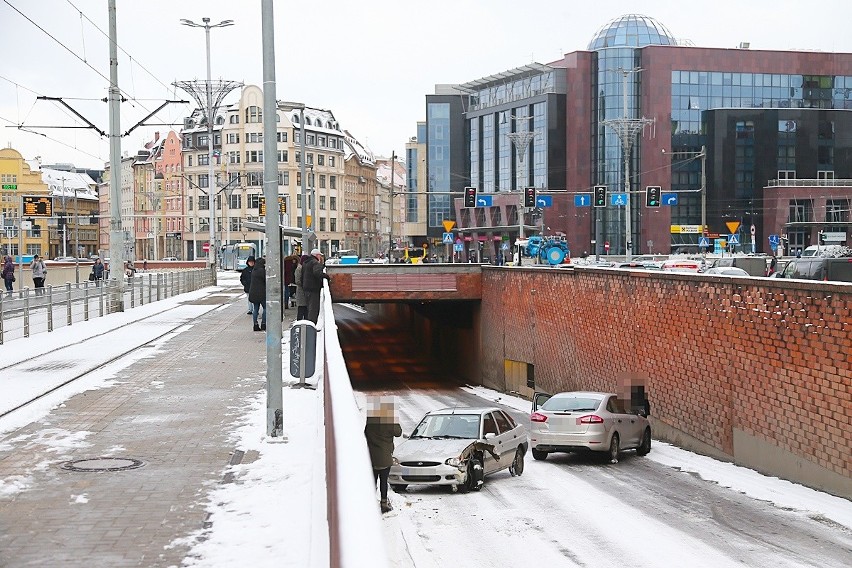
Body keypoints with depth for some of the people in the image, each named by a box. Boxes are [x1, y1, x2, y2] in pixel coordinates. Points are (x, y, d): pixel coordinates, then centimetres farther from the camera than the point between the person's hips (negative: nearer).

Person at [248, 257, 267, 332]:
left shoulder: (254, 270, 12)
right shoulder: (261, 271, -15)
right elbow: (266, 279, -15)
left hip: (253, 292, 8)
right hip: (261, 293, -8)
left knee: (255, 309, 9)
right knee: (265, 307, 3)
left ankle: (255, 325, 7)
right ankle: (263, 324, -1)